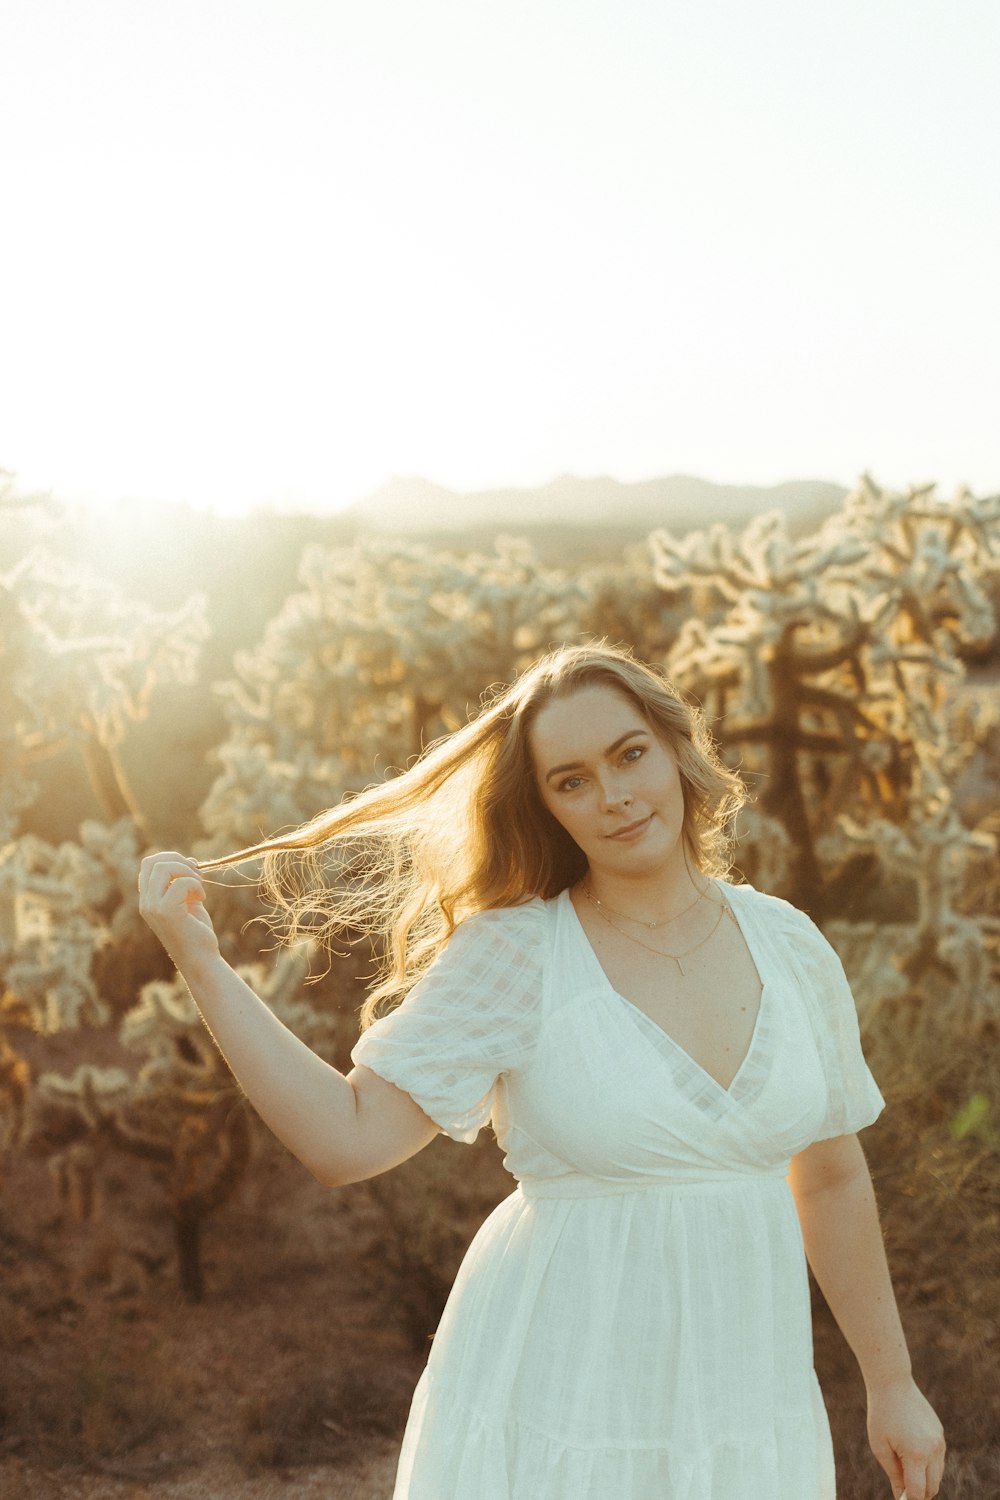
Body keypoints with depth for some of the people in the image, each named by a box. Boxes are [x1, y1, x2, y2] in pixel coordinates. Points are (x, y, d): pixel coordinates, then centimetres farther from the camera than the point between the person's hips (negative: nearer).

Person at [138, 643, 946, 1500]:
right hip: (558, 1418, -3)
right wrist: (199, 961, -19)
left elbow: (832, 1178, 11)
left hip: (750, 1416, 4)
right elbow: (347, 1138, -14)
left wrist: (892, 1382, 16)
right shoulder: (513, 953, -10)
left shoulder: (787, 944, 2)